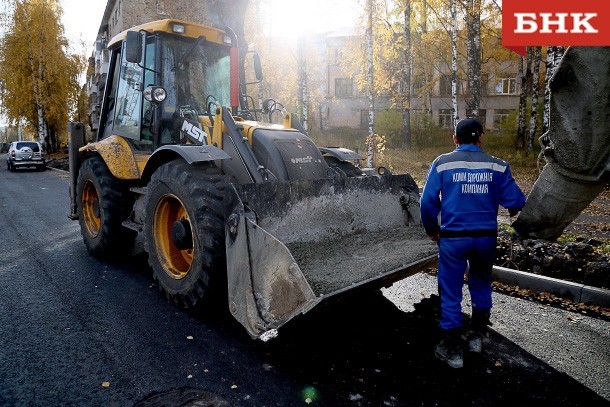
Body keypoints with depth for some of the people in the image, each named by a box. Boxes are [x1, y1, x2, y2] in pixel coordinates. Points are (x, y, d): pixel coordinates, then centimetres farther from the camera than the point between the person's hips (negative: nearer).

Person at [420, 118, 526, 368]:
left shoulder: (442, 163, -5)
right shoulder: (496, 165, -1)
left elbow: (428, 202, -7)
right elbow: (515, 201, 0)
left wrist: (432, 230, 8)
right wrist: (514, 209, 25)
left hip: (453, 237, -2)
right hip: (486, 236, 3)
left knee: (450, 292, 8)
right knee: (481, 285, 25)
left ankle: (452, 350, 17)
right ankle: (477, 335, 35)